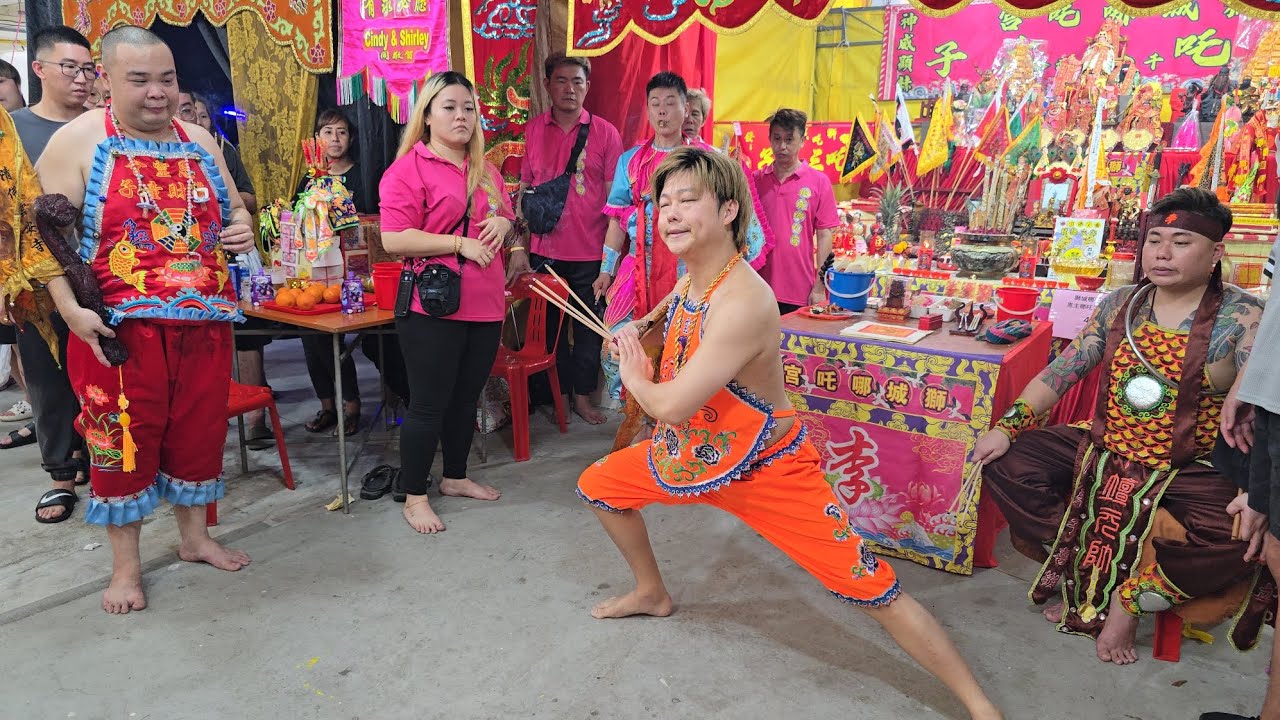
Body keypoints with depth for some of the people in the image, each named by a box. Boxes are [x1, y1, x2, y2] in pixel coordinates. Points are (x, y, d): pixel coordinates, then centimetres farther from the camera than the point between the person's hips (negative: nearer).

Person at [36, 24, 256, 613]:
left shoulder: (198, 141, 11)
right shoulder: (78, 140, -3)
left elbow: (232, 209, 22)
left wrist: (242, 229, -2)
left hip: (204, 323, 4)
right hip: (123, 328, -4)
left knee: (198, 433, 14)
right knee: (122, 440, 6)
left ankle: (195, 536, 33)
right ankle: (125, 565, 21)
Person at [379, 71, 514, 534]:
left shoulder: (486, 172, 14)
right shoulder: (408, 168, -8)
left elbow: (506, 220, 26)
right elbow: (394, 239, -16)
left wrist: (503, 224, 2)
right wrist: (460, 243, -19)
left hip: (485, 304, 7)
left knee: (466, 399, 17)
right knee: (429, 405, 1)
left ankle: (456, 477, 35)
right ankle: (414, 497, 17)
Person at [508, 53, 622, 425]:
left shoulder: (605, 133, 0)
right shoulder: (532, 131, 5)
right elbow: (522, 191, 6)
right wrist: (519, 247, -1)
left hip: (590, 253, -1)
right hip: (543, 251, 2)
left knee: (587, 328, 8)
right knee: (549, 327, 11)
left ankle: (583, 396, 24)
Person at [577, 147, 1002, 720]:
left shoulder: (743, 303, -33)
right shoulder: (692, 278, -5)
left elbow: (671, 405, -32)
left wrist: (634, 377, -11)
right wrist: (644, 324, 10)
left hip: (765, 468, -9)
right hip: (694, 453, 9)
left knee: (874, 590, -10)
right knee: (598, 485, 18)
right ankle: (652, 593, 41)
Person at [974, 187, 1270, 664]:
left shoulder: (1241, 318, -10)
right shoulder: (1120, 305, 4)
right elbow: (1061, 371, 5)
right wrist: (1008, 426, -7)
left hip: (1189, 470, -4)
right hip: (1103, 452, 4)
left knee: (1244, 536, -31)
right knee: (1005, 463, -10)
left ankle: (1132, 597, -6)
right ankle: (1085, 570, 1)